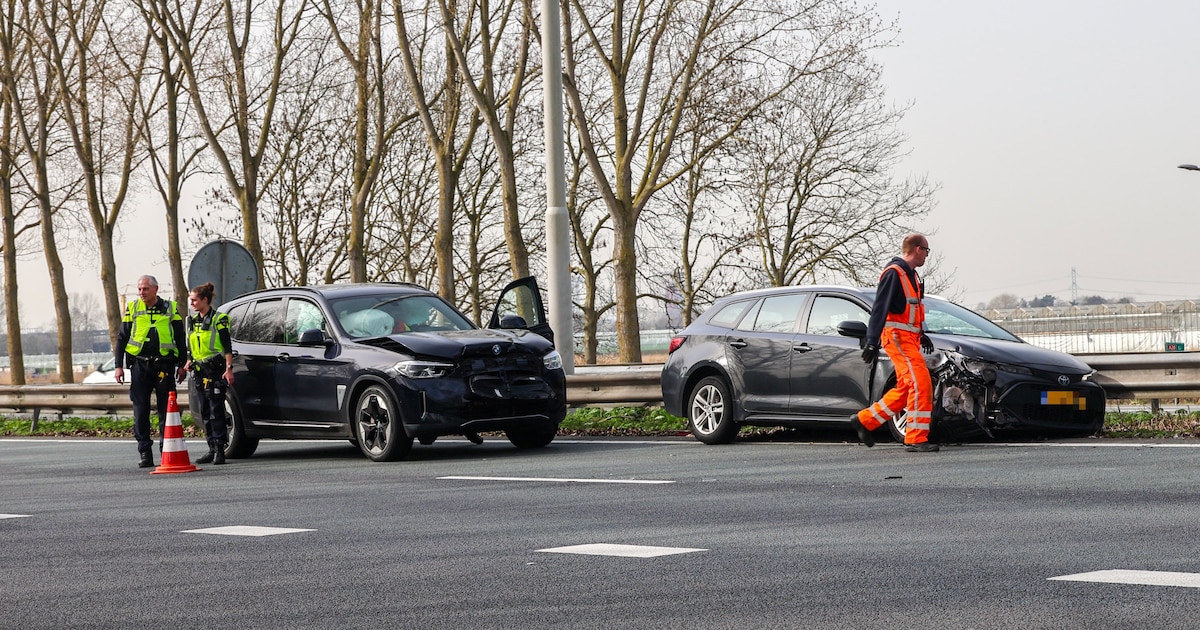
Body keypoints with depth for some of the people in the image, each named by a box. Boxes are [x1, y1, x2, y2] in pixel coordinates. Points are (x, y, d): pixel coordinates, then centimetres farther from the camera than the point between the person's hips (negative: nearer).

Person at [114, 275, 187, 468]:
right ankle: (144, 453, 5)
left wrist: (181, 365, 5)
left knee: (167, 409, 1)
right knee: (141, 410, 0)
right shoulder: (132, 309, 8)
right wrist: (119, 366, 3)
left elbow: (180, 338, 11)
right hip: (139, 365, 1)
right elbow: (121, 338, 10)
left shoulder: (170, 309, 7)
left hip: (164, 365, 0)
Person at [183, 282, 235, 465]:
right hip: (200, 372, 8)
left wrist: (229, 368, -16)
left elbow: (227, 346, -9)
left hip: (215, 370, -8)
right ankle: (212, 449, 12)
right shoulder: (193, 321, 16)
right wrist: (189, 362, 12)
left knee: (216, 410, -10)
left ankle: (220, 449, -10)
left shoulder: (219, 319, -6)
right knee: (205, 411, 8)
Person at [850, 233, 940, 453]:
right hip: (897, 336, -10)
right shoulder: (893, 274, -13)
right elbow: (879, 309, -18)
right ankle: (916, 439, -15)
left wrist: (921, 335, 30)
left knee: (906, 389, 10)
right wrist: (872, 341, -22)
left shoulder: (910, 275, 18)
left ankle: (865, 420, 20)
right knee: (921, 383, -16)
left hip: (908, 338, 10)